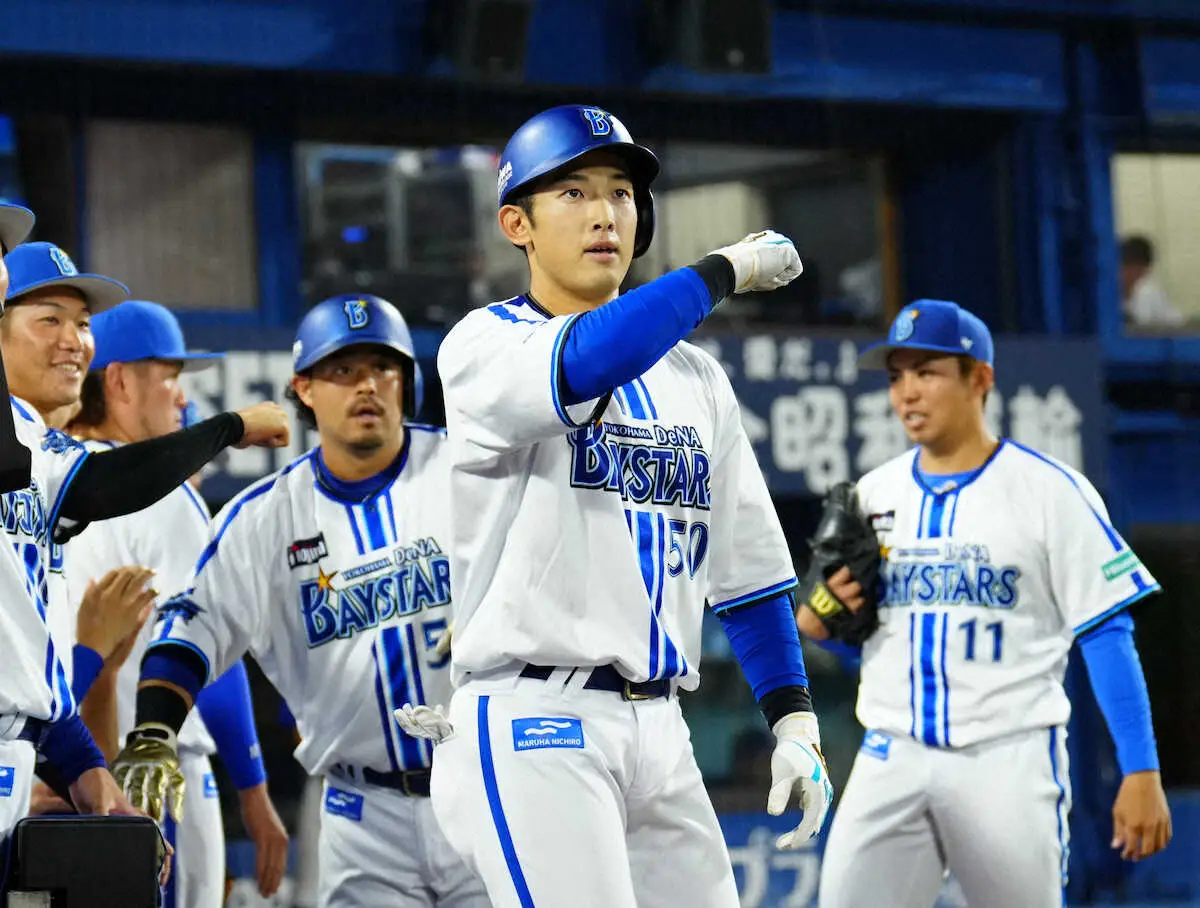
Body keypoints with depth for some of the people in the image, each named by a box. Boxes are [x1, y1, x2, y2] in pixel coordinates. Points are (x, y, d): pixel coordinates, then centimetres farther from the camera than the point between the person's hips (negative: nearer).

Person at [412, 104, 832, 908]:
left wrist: (795, 720, 8)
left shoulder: (695, 378, 18)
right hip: (532, 726, -6)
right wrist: (727, 270, -13)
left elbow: (747, 563, 18)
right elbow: (585, 364, -24)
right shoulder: (486, 345, -1)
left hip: (661, 735, 6)